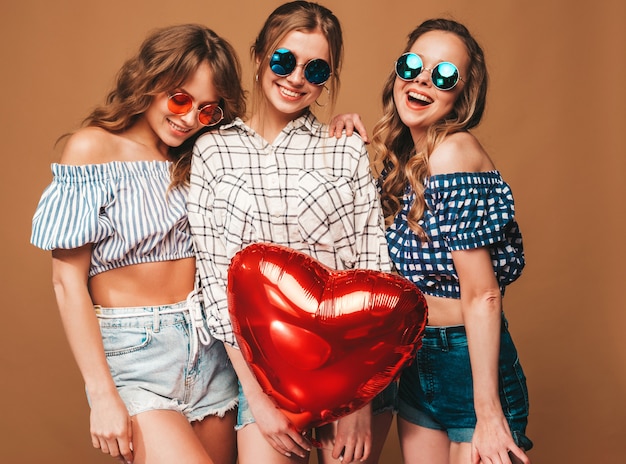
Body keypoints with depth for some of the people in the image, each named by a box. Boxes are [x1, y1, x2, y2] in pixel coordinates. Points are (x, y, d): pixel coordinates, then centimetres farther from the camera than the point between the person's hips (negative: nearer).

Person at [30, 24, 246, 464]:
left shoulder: (198, 155, 8)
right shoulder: (93, 148, -6)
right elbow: (68, 281, -9)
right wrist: (103, 395, -13)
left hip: (210, 345, 5)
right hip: (135, 352, -5)